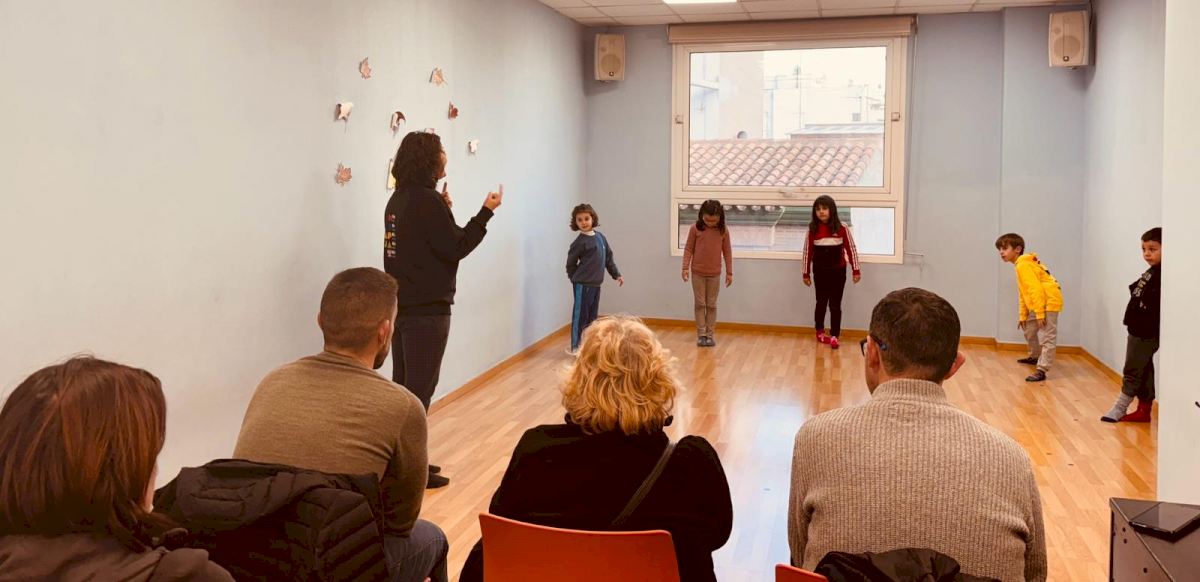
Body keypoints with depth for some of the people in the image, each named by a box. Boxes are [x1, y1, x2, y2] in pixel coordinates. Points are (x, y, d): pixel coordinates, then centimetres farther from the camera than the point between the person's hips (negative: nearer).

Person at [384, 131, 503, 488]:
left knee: (403, 386, 13)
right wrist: (486, 212, -9)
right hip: (426, 310, -9)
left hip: (403, 306, 9)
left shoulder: (399, 199, 12)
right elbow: (455, 248, -15)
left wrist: (443, 210, 16)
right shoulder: (427, 199, -15)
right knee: (419, 390, -3)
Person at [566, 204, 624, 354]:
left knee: (592, 316, 12)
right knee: (580, 315, -2)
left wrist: (616, 274, 15)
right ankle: (575, 347, 6)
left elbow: (608, 257, 17)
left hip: (596, 284, 7)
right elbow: (571, 264, -5)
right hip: (583, 285, -7)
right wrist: (576, 279, 0)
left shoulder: (600, 237, 9)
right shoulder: (579, 242, -11)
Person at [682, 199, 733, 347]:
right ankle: (701, 335, 9)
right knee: (700, 304, 4)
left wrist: (729, 272, 2)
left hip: (714, 274, 1)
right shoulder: (695, 228, -7)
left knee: (711, 305, 7)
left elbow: (727, 251, 2)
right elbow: (688, 249, -1)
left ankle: (710, 335, 13)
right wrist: (686, 267, -9)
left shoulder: (723, 231, -4)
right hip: (697, 273, 0)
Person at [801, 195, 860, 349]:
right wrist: (806, 273, 4)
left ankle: (834, 336, 9)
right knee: (821, 302, 15)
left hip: (838, 271, -1)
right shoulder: (812, 229, -6)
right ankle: (820, 332, 30)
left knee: (835, 305, 2)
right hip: (820, 272, 1)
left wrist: (856, 270, -4)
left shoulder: (842, 228, -9)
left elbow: (851, 249, -3)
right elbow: (807, 252, 1)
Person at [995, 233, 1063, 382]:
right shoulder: (1020, 265, 15)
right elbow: (1023, 294, 19)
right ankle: (1035, 356, 46)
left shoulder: (1023, 265, -18)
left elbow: (1036, 290, -24)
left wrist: (1040, 314, -24)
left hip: (1049, 302, -11)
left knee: (1047, 336, -12)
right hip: (1038, 303, 11)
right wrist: (1023, 315, 19)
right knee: (1029, 329, 25)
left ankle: (1042, 370, -16)